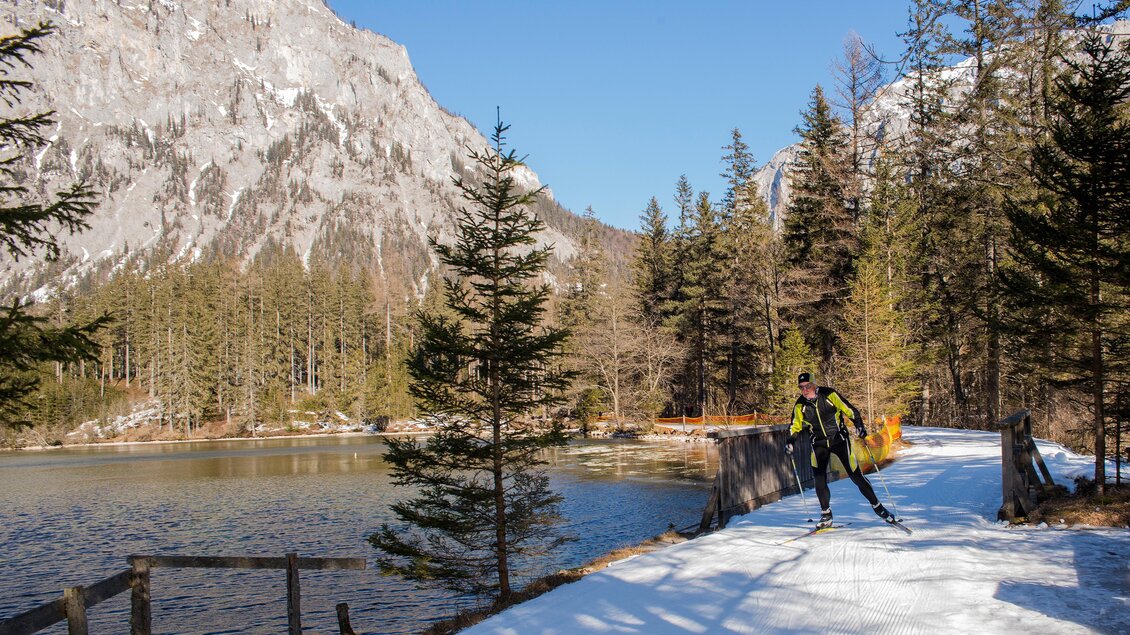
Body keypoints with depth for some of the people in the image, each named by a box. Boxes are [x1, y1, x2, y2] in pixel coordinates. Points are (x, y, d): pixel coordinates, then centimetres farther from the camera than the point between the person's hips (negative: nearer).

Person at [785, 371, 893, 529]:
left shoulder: (828, 395, -15)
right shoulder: (800, 405, -5)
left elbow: (849, 410, -9)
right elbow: (795, 426, 7)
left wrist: (859, 425, -22)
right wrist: (790, 441, -8)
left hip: (839, 439, -2)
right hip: (819, 444, 2)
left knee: (855, 475, -1)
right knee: (820, 479, -10)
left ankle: (877, 506, 15)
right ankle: (826, 515, 6)